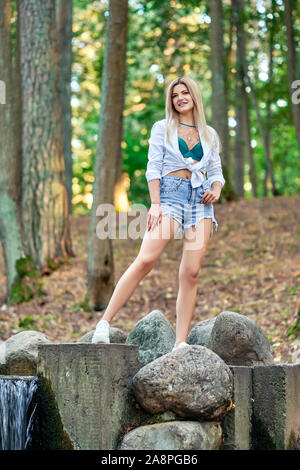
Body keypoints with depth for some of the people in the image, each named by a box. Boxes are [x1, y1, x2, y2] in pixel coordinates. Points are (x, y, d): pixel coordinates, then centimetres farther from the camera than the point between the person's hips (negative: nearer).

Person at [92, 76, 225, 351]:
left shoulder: (210, 134, 20)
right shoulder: (162, 128, 11)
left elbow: (216, 172, 22)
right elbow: (153, 168, 3)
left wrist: (216, 190, -1)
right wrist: (155, 203, -10)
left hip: (201, 200, 3)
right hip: (170, 193, -3)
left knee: (191, 273, -7)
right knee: (146, 260, -22)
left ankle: (181, 343, -7)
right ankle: (105, 323, -22)